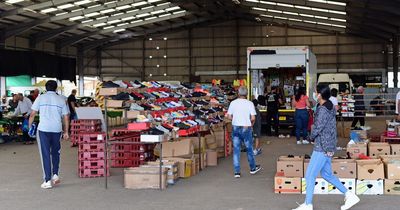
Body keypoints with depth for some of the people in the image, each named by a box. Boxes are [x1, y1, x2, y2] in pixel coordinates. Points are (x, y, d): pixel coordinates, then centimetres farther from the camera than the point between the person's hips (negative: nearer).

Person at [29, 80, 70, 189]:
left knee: (45, 154, 2)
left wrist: (30, 126, 12)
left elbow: (32, 114, 0)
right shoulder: (61, 100, 7)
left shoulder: (40, 98, 3)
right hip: (57, 130, 2)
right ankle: (55, 174, 16)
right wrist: (66, 132, 14)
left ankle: (47, 181, 1)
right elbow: (66, 117, 7)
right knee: (55, 152, 22)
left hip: (43, 129, -2)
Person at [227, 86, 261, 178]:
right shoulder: (250, 103, -8)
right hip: (246, 128, -2)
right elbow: (253, 118, -12)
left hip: (235, 127, 2)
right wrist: (251, 124, 8)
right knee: (249, 148, 15)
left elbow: (229, 116, -3)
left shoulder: (233, 103, -2)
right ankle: (253, 168, 30)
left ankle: (237, 172, 6)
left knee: (236, 150, 6)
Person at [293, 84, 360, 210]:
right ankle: (349, 195, 19)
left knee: (310, 176, -2)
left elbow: (317, 129, -20)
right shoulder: (331, 108, 11)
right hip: (328, 147, 10)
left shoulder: (323, 110, -19)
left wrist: (311, 137, 0)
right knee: (327, 174, 19)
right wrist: (315, 136, 4)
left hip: (322, 148, -10)